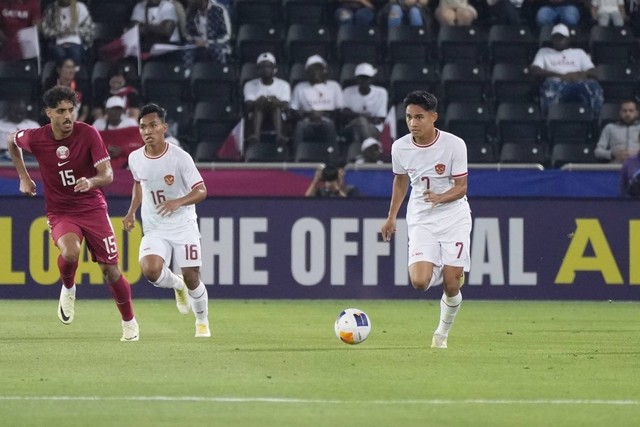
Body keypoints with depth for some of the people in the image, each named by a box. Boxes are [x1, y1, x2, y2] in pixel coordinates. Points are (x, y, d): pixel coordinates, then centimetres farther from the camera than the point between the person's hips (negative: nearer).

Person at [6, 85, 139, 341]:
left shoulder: (88, 134, -13)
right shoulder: (36, 138, -10)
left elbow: (107, 174, -16)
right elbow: (12, 141, 14)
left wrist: (92, 182, -38)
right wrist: (23, 177, 12)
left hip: (93, 208, 0)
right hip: (60, 212, 0)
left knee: (110, 269, -1)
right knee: (70, 252, -32)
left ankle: (129, 322, 20)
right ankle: (68, 289, 1)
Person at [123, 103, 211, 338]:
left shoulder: (180, 157, -16)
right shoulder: (135, 158, -3)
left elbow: (201, 191, -16)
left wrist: (178, 202, -34)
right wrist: (132, 212, 10)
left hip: (183, 226, -2)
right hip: (154, 229, 2)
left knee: (191, 277, -3)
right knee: (150, 270, -23)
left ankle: (202, 321, 25)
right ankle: (177, 286, 12)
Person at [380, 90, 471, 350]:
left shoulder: (454, 145, -15)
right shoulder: (400, 147, -5)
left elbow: (461, 187, -11)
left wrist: (441, 198, -31)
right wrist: (391, 218, 19)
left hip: (454, 218, -2)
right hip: (421, 221, 2)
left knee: (451, 287, -7)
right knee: (419, 282, -18)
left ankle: (443, 333, 21)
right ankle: (444, 271, 19)